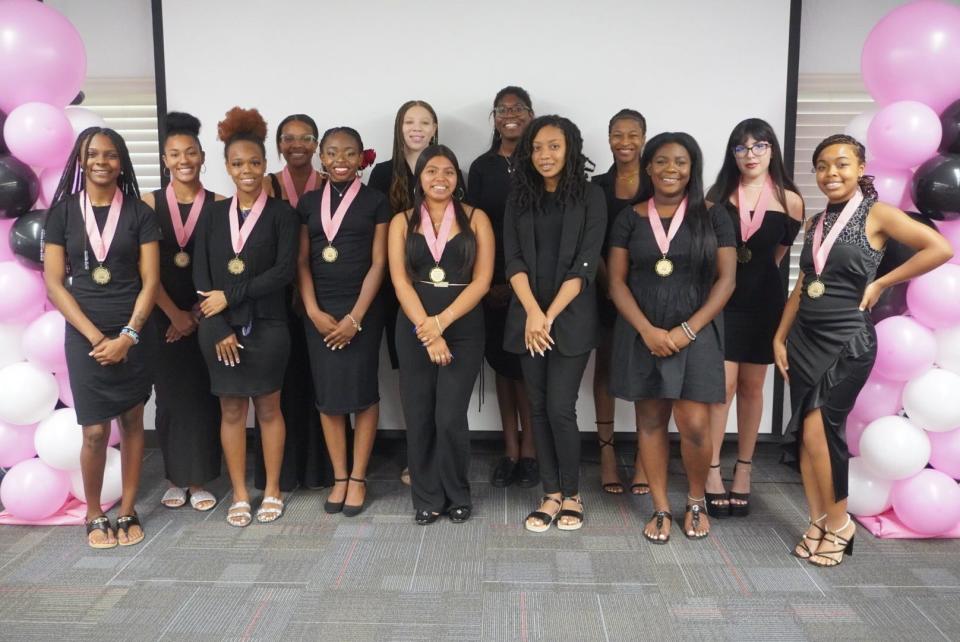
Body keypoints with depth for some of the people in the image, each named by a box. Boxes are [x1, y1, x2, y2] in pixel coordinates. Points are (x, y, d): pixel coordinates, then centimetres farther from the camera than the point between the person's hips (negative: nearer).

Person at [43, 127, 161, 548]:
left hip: (135, 333, 1)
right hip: (85, 336, 0)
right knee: (95, 432, -1)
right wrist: (95, 336, -11)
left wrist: (128, 335, -13)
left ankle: (127, 512, 21)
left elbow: (151, 280, -2)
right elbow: (53, 282, -2)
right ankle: (94, 516, 20)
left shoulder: (139, 212, 1)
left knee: (132, 422, 7)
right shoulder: (64, 211, 2)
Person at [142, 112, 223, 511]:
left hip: (206, 316, -1)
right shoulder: (150, 204, 0)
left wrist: (197, 313, -8)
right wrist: (175, 314, -8)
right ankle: (176, 478, 20)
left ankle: (199, 481, 15)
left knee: (202, 397, 3)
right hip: (164, 316, 1)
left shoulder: (218, 204, -1)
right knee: (170, 397, 7)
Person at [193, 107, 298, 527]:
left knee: (268, 407, 8)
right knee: (231, 409, 9)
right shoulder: (214, 215, 7)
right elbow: (200, 274, 1)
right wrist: (220, 329, -8)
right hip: (219, 328, 3)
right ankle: (239, 494, 21)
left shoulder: (281, 214, -1)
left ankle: (272, 490, 21)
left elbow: (284, 270, -12)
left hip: (266, 326, -2)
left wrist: (231, 296, -14)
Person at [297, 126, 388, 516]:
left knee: (362, 391, 1)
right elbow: (302, 262, 6)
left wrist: (355, 316, -11)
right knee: (327, 393, 5)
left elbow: (379, 263, -5)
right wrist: (314, 311, -7)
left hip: (362, 308, -3)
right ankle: (339, 477, 18)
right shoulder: (309, 203, 9)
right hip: (319, 310, 3)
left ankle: (358, 478, 14)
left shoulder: (375, 202, 0)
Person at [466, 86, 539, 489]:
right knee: (501, 360, 8)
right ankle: (510, 450, 18)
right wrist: (485, 281, -2)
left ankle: (528, 451, 13)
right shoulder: (482, 166, 9)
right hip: (493, 281, 3)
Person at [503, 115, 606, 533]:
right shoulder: (519, 198, 8)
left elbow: (585, 264, -8)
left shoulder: (590, 197, -1)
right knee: (539, 408, 7)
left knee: (560, 408, -6)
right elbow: (513, 260, 0)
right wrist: (533, 313, -14)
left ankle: (572, 495, 14)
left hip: (572, 318, -3)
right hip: (527, 318, 3)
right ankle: (551, 495, 18)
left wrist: (551, 315, -14)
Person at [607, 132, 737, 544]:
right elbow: (617, 282, 1)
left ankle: (696, 502, 20)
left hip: (696, 332, -1)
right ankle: (661, 509, 20)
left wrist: (688, 329, -11)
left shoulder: (713, 217, 3)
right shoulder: (629, 219, 5)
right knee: (650, 421, 6)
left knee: (694, 425, -6)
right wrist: (648, 330, -12)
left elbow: (726, 279, -1)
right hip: (642, 333, 1)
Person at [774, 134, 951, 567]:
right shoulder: (817, 222, 11)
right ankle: (818, 523, 19)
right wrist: (780, 338, 9)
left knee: (819, 430, -9)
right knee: (803, 433, 6)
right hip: (805, 338, 6)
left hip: (847, 340, -6)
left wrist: (881, 283, -11)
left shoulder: (877, 214, -6)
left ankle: (839, 523, 10)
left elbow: (941, 248, -15)